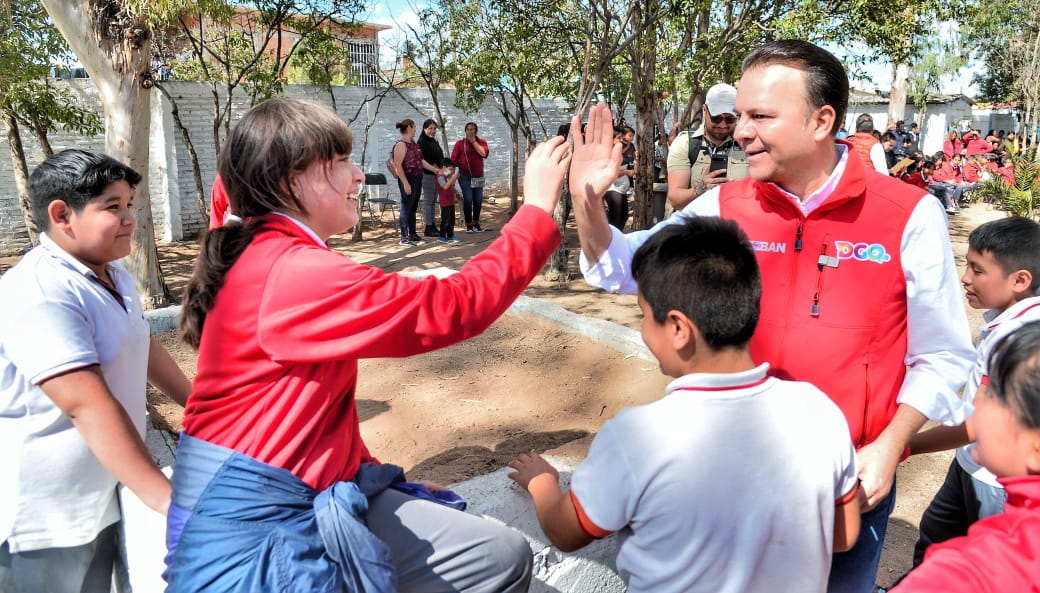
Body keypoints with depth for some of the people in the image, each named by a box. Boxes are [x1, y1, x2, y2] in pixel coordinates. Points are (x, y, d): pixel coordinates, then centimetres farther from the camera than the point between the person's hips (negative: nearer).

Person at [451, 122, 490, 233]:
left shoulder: (481, 142, 8)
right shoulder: (460, 143, 2)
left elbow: (484, 153, -12)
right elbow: (453, 159, 0)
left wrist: (473, 141, -9)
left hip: (478, 176, 2)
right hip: (465, 176, -2)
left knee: (478, 200, 4)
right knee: (468, 199, -8)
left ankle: (476, 223, 20)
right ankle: (469, 225, 3)